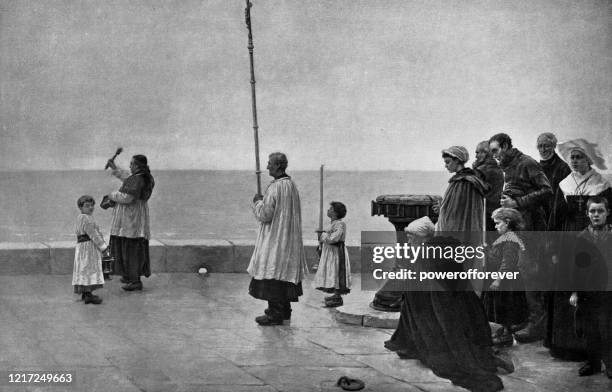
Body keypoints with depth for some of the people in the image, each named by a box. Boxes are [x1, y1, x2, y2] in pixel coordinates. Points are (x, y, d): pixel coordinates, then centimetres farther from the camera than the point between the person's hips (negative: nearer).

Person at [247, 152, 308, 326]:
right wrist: (264, 201, 16)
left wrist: (258, 202, -3)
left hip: (275, 238, -9)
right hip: (289, 238, 9)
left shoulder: (275, 187, -19)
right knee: (285, 272, 15)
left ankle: (275, 314, -5)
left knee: (272, 274, -5)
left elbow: (264, 215, -19)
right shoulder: (292, 185, 9)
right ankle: (284, 310, 23)